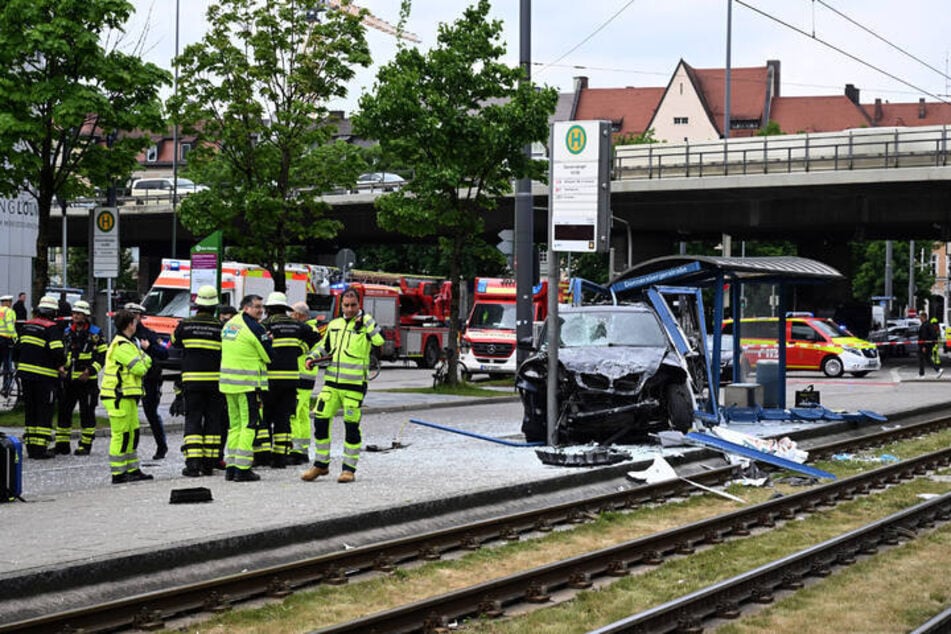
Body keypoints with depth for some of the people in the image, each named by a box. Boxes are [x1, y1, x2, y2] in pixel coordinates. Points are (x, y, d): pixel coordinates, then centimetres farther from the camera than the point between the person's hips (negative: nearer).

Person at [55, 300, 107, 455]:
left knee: (87, 413, -2)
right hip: (69, 379, 5)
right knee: (63, 410, 6)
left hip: (87, 380, -5)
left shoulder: (95, 333, -3)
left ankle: (85, 445, 6)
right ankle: (62, 444, 14)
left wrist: (90, 371, -14)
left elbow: (103, 355, -3)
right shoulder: (67, 332, 12)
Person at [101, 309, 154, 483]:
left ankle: (133, 469, 21)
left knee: (132, 433, 14)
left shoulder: (127, 343, 18)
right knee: (121, 435, -6)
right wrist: (145, 355, -1)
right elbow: (140, 368, -20)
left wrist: (143, 351, 4)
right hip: (118, 398, -11)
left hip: (127, 397, 11)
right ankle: (118, 474, -3)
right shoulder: (122, 346, -17)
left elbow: (139, 369, 16)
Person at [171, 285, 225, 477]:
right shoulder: (221, 327, -6)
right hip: (215, 380, 0)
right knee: (213, 420, 8)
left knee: (192, 420, 2)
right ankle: (209, 463, 9)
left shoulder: (185, 325, -2)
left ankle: (193, 463, -10)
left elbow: (175, 342, 16)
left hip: (192, 380, 0)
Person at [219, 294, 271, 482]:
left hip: (228, 382, 8)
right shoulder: (255, 328, -13)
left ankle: (230, 466, 15)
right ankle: (243, 470, -8)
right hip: (249, 383, -8)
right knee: (249, 425, -4)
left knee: (235, 424, 15)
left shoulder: (229, 324, 13)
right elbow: (269, 356, -8)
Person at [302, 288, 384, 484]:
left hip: (355, 385, -5)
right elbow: (324, 347, 26)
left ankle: (349, 469, 10)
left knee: (352, 426, 0)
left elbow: (379, 342, -19)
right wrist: (313, 358, 7)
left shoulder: (365, 324, -1)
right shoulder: (334, 325, 14)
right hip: (331, 383, 5)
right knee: (321, 421, 2)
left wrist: (365, 320, -16)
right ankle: (321, 464, 15)